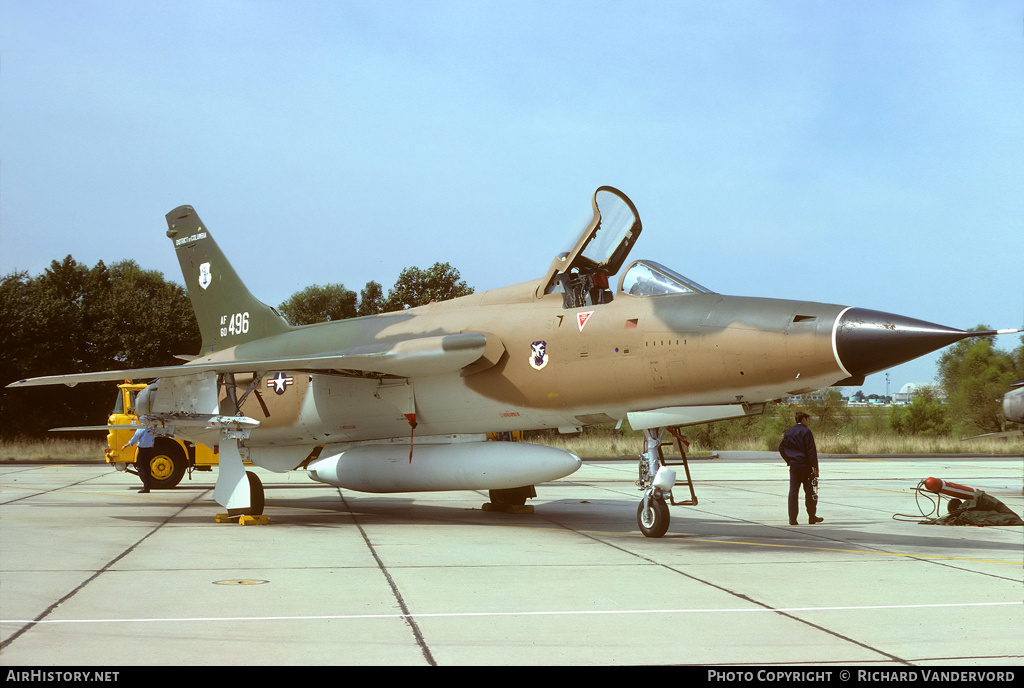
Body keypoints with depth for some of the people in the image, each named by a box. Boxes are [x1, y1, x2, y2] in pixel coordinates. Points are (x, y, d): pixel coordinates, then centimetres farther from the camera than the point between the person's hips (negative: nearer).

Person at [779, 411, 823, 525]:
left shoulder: (788, 432, 10)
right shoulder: (806, 432, -8)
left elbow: (781, 448, 11)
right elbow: (811, 451, -12)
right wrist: (815, 467, -10)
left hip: (793, 465, 5)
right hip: (805, 465, -5)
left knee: (793, 491, 5)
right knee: (809, 491, 5)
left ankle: (792, 518, 1)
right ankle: (812, 517, 10)